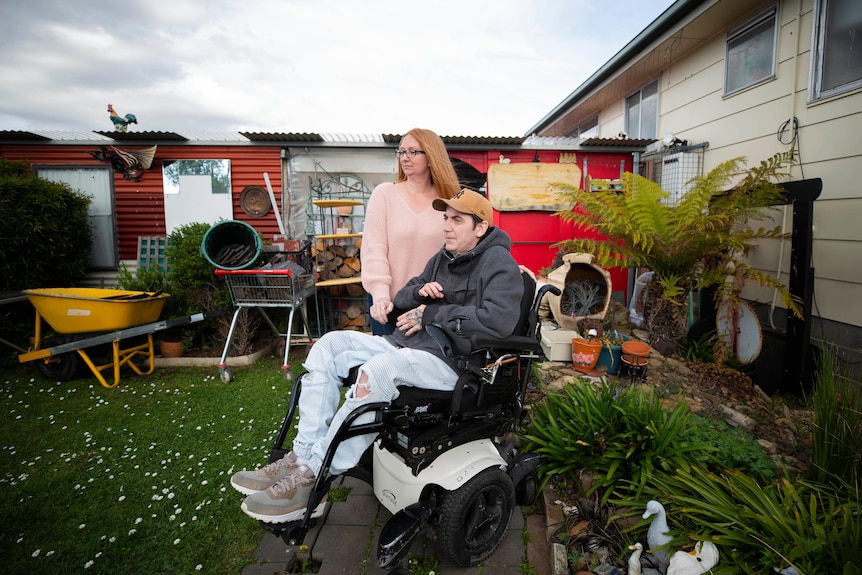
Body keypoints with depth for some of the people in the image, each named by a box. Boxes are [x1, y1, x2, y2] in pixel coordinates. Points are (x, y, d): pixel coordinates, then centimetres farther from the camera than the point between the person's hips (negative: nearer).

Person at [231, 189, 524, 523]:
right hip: (408, 345, 9)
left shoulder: (498, 262, -6)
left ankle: (312, 477, -24)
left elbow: (499, 320, -24)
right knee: (329, 344, -3)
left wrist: (430, 314, -16)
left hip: (455, 361, -9)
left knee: (379, 369, -36)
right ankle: (304, 455, -10)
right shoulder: (444, 258, 19)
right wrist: (419, 291, -5)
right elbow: (401, 301, 21)